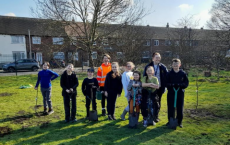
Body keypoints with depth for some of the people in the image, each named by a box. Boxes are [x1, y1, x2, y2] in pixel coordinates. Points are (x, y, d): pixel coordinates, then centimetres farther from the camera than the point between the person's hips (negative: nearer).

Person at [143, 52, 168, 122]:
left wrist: (164, 86, -4)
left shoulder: (163, 67, 0)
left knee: (158, 102, 11)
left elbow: (166, 77, 3)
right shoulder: (148, 66, -2)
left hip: (159, 88, 1)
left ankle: (156, 116, 26)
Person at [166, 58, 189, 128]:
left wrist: (179, 85, -16)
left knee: (180, 108, 7)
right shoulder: (169, 73, 1)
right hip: (171, 93, 0)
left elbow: (186, 84, 1)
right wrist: (172, 85, -19)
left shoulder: (183, 73, 3)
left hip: (180, 93, 1)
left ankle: (179, 122, 23)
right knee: (170, 108, 5)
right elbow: (166, 83, 0)